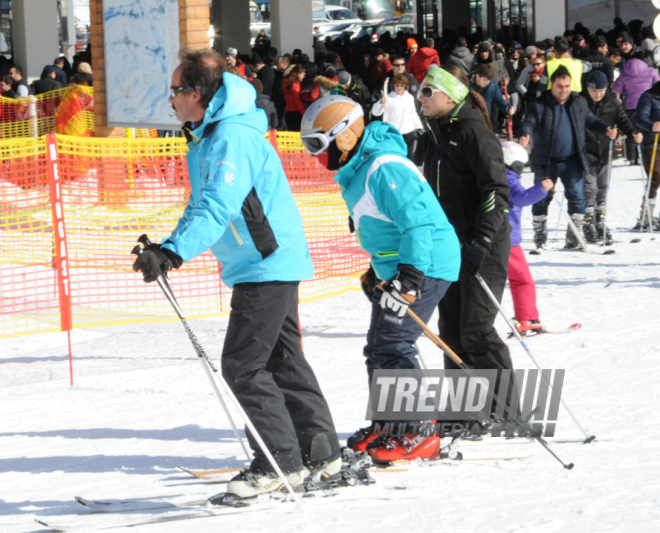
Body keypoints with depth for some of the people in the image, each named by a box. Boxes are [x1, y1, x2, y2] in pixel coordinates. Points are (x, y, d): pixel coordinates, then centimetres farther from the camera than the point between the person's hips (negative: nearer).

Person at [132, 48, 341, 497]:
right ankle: (320, 451, 19)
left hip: (267, 265, -11)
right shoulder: (209, 137, 14)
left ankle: (281, 462, -5)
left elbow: (217, 209, -32)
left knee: (243, 364, -9)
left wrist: (174, 252, -41)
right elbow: (203, 206, 23)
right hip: (272, 263, 11)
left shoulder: (233, 138, -20)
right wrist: (168, 247, 13)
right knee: (282, 359, 14)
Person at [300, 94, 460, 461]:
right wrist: (377, 271, 30)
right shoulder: (357, 170, 13)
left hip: (423, 265, -11)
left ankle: (418, 434, -15)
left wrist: (410, 278, -32)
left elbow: (417, 222, -27)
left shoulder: (385, 169, -21)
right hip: (396, 268, 11)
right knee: (379, 348, 16)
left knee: (392, 345, -16)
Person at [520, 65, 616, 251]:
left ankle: (574, 237, 5)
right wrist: (525, 135, -35)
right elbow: (529, 123, -13)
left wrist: (606, 129, -2)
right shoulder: (539, 105, -5)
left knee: (577, 197, -3)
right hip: (546, 162, -2)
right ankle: (540, 237, 16)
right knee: (542, 199, 4)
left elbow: (591, 120, 17)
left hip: (572, 161, 2)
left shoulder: (579, 103, 7)